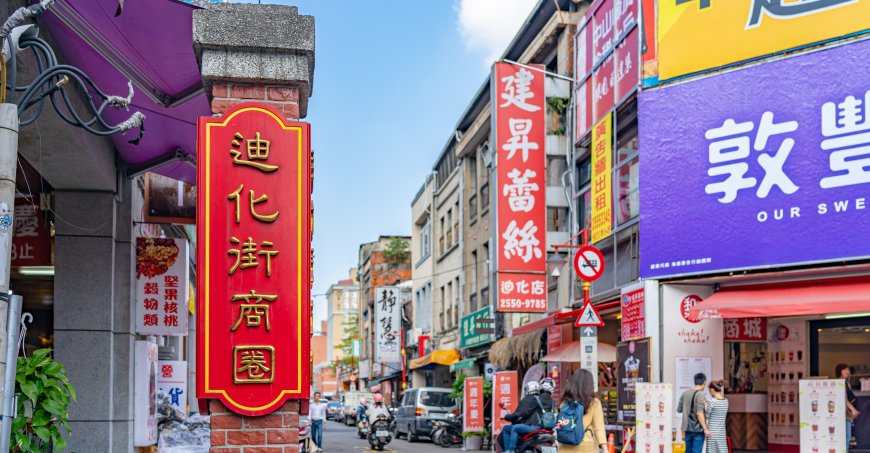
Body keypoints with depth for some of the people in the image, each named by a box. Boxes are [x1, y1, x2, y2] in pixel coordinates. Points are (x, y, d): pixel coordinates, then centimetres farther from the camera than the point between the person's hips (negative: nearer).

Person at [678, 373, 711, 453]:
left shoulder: (685, 393, 6)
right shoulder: (700, 394, -14)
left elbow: (679, 410, 13)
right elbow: (699, 413, -20)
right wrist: (705, 429, -19)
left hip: (687, 429, 6)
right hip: (698, 429, -6)